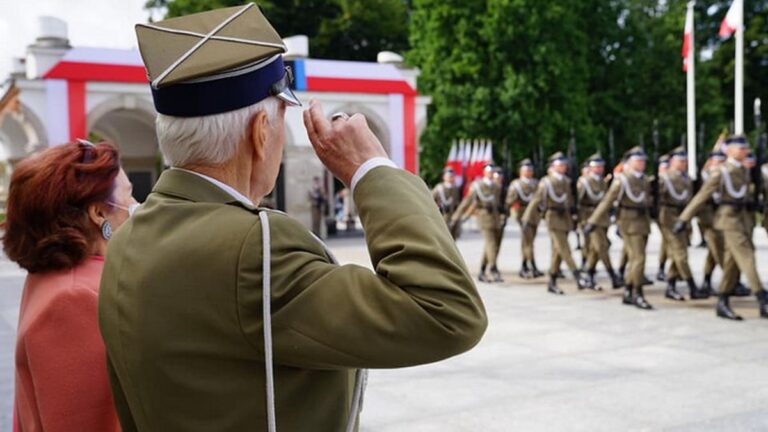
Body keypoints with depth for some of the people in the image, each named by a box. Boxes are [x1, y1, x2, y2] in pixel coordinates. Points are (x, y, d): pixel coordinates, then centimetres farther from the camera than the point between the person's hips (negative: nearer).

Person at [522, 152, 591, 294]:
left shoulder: (566, 181, 11)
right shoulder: (546, 182, -6)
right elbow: (536, 200, -7)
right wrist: (527, 219, -10)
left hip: (565, 218, 6)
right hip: (553, 217, -6)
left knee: (558, 251, 8)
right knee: (564, 249, -13)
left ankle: (552, 283, 14)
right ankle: (579, 277, -19)